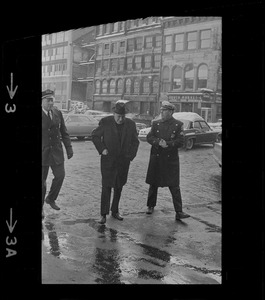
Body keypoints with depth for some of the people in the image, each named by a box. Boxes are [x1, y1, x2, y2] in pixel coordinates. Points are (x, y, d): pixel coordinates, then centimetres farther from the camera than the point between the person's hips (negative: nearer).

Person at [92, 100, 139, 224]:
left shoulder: (131, 124, 0)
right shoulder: (105, 122, -7)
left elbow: (135, 141, 11)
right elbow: (95, 136, 3)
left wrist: (131, 155, 0)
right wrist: (102, 149, -8)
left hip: (123, 161, 3)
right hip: (108, 160, -3)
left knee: (119, 187, 11)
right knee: (106, 186, -5)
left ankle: (115, 211, 24)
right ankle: (104, 214, 2)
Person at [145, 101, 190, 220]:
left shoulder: (178, 125, -1)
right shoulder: (156, 123, 6)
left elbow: (180, 142, -6)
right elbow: (149, 137, -1)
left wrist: (167, 144, -19)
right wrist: (159, 142, -19)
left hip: (171, 160, -2)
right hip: (156, 159, 3)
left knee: (174, 186, -4)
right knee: (153, 184, 13)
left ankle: (179, 212, -1)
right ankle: (150, 206, 30)